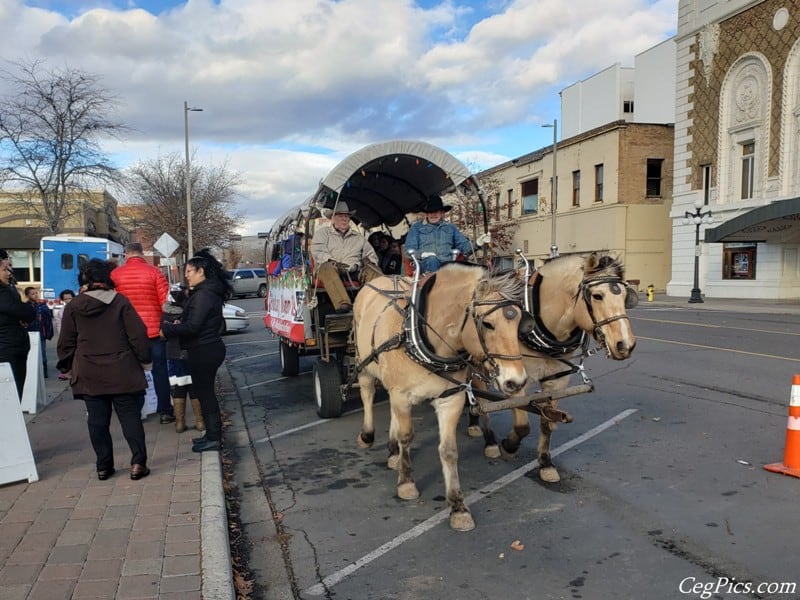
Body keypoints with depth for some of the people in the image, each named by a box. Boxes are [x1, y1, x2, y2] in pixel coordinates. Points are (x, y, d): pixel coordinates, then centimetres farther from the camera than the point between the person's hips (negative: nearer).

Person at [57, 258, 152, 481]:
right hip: (122, 373, -1)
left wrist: (66, 366, 19)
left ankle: (103, 467, 12)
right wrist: (144, 360, 4)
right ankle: (138, 463, 0)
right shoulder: (120, 302, -4)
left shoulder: (72, 307, 1)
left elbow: (66, 343, 5)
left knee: (97, 421, 8)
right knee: (130, 417, 4)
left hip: (89, 375, 2)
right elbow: (138, 334, -6)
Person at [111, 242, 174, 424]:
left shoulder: (115, 274, -1)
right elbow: (166, 301, -8)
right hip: (154, 329, -1)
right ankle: (165, 411, 9)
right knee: (160, 370, 7)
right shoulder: (154, 272, -6)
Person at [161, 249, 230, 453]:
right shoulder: (209, 292, 13)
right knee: (204, 391, 17)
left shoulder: (203, 295, -19)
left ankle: (214, 438, 7)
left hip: (203, 352, -10)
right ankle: (212, 434, 26)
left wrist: (167, 330, -13)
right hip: (209, 349, 10)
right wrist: (180, 322, 5)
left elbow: (193, 326, -22)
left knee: (204, 392, -1)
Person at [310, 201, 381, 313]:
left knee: (372, 270, -26)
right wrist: (333, 262, -15)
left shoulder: (357, 236, 28)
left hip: (354, 270, 3)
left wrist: (368, 260, 1)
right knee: (327, 268, -39)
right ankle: (342, 304, -58)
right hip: (333, 267, -3)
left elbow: (371, 253, 27)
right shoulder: (322, 232, 19)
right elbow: (317, 251, 2)